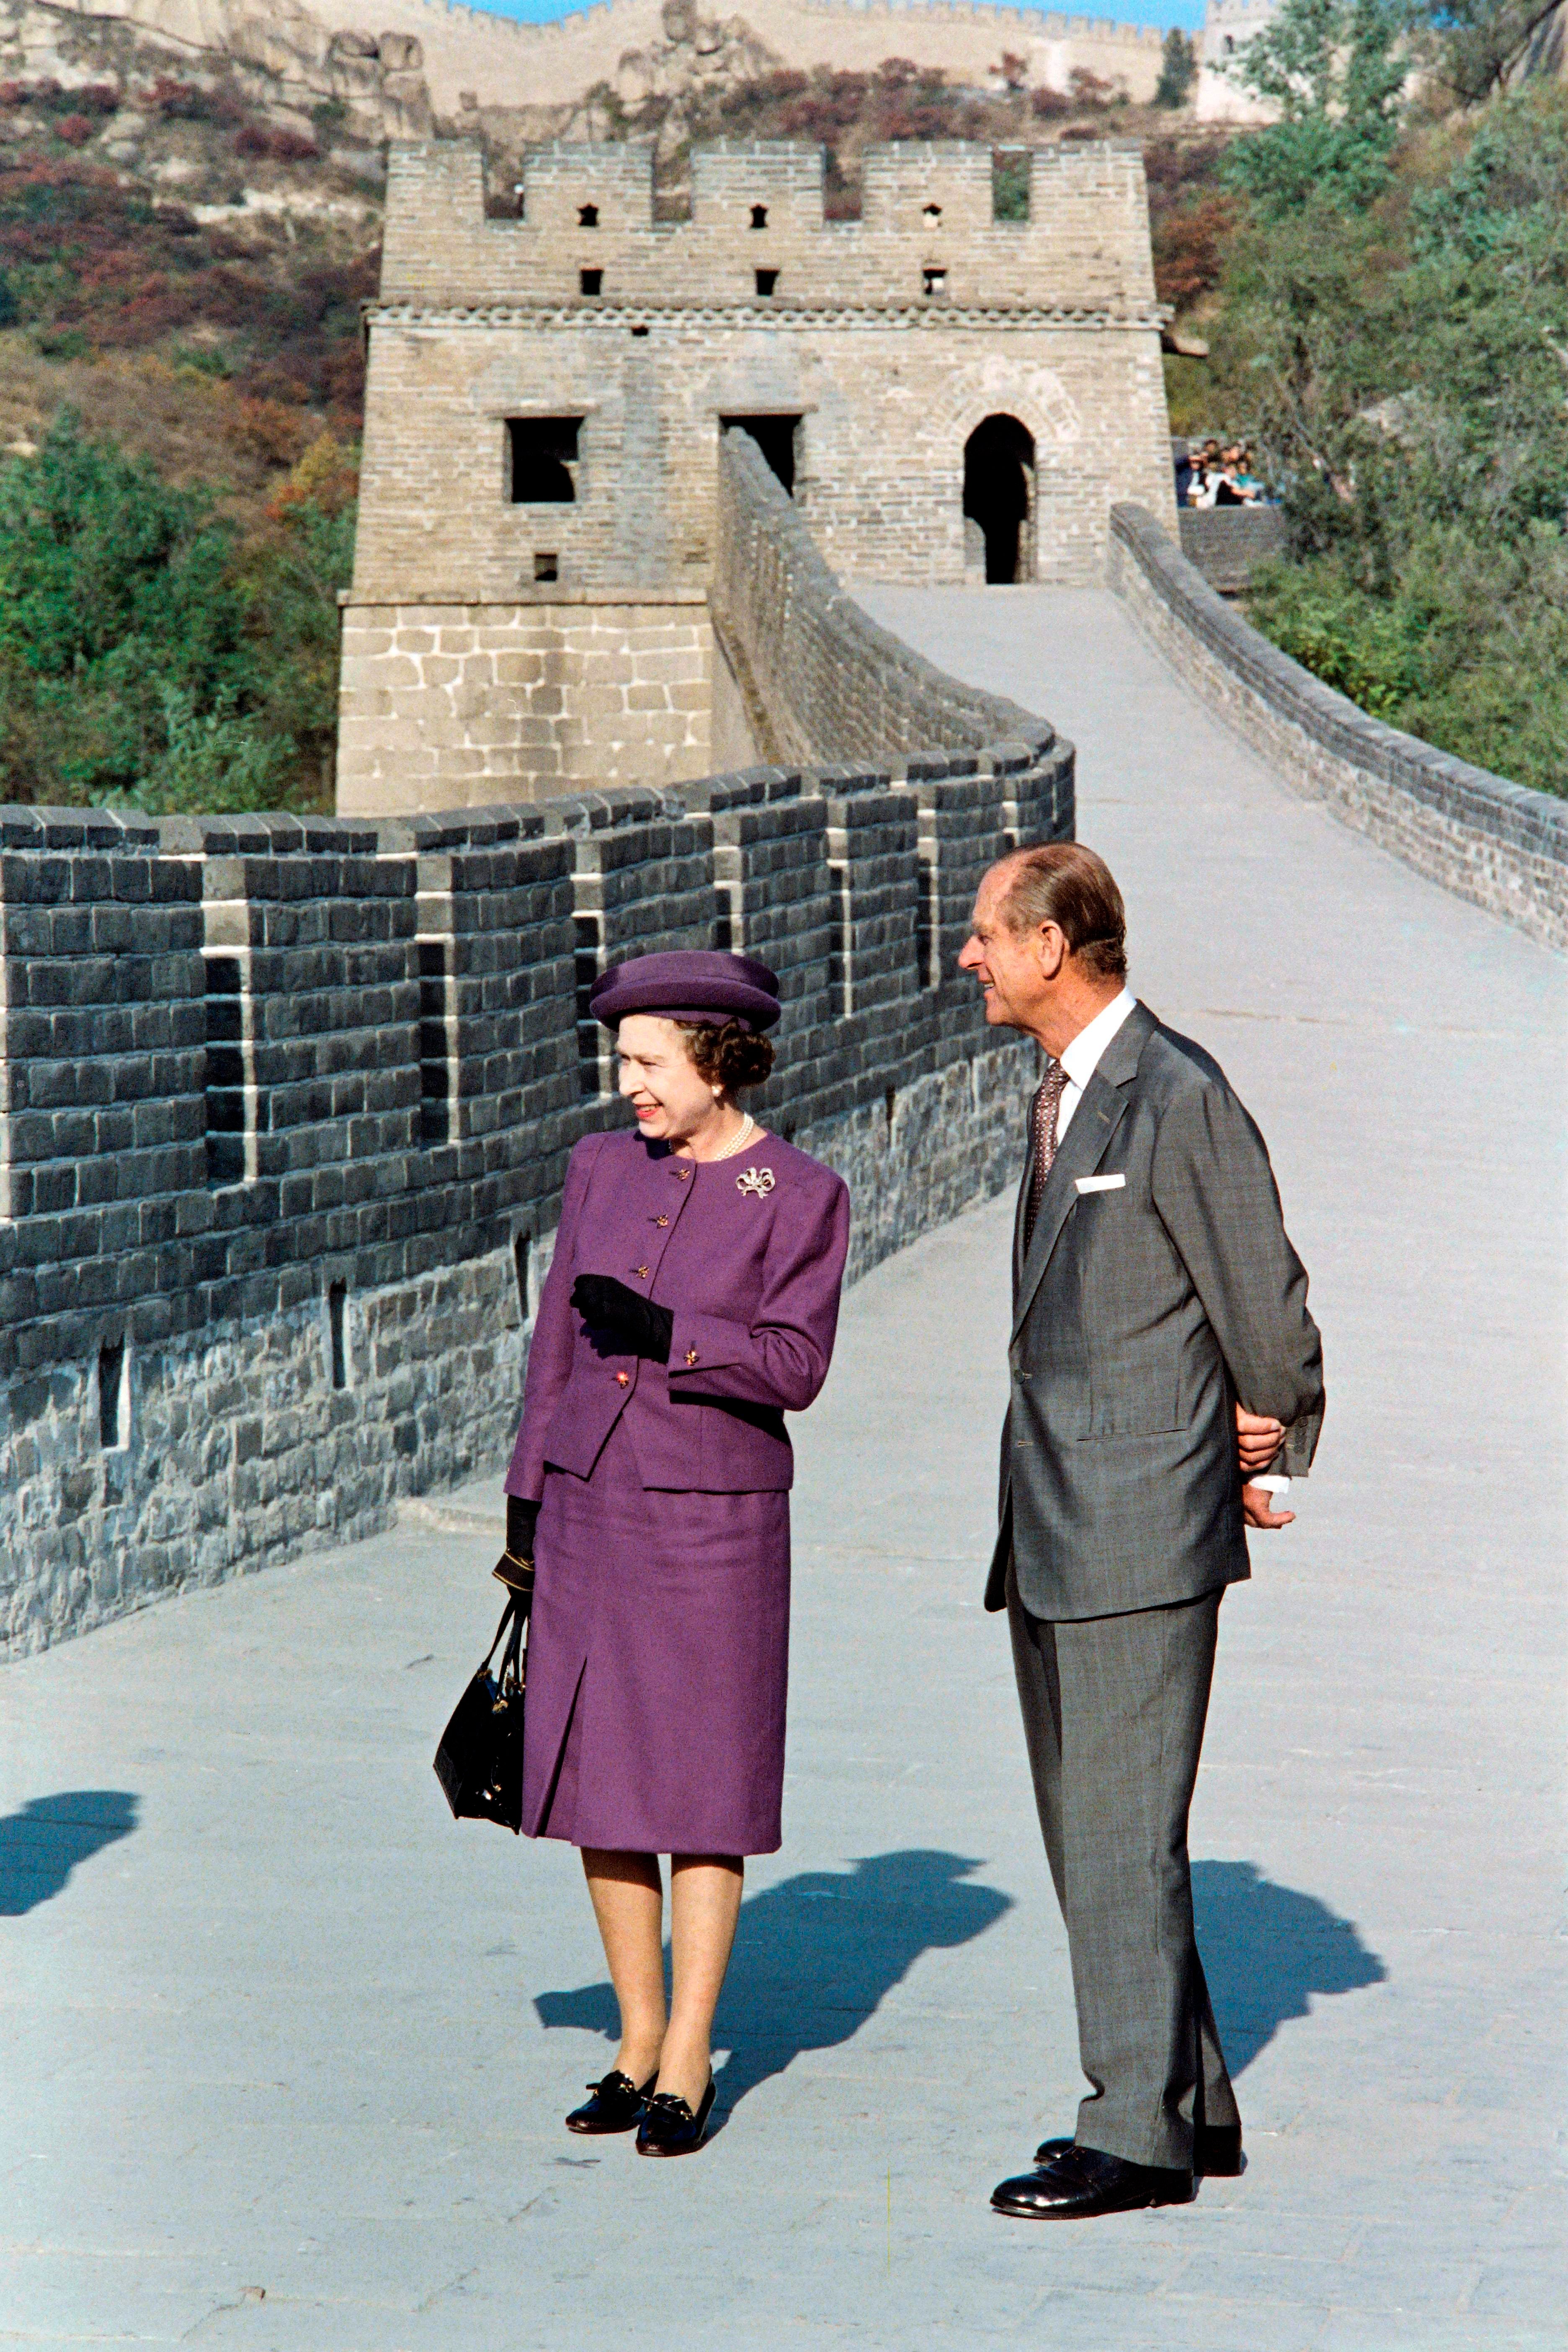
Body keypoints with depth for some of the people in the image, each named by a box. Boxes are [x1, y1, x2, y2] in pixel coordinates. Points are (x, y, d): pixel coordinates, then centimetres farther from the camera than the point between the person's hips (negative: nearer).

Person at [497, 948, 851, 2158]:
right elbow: (559, 1344, 13)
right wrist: (527, 1503, 12)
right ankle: (637, 2042, 17)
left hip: (714, 1516, -5)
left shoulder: (802, 1196, -5)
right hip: (588, 1509, 5)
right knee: (597, 1787, 6)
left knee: (700, 1795, -2)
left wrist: (665, 1334, -22)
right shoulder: (603, 1168, 8)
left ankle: (687, 2064, 6)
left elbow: (795, 1367, -12)